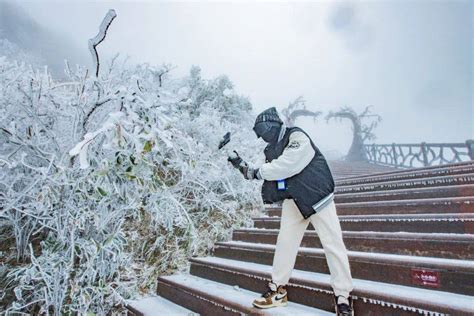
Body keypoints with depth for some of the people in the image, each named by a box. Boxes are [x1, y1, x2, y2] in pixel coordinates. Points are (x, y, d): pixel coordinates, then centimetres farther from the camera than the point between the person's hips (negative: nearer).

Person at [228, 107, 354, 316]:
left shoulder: (297, 137, -12)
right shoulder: (272, 150, 12)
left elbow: (287, 164, -25)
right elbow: (264, 175, 12)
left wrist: (261, 172, -13)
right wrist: (241, 166, 0)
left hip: (317, 196, -7)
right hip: (293, 201, 7)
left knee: (333, 244, -4)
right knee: (285, 242, 7)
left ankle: (343, 296, 8)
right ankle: (278, 290, 19)